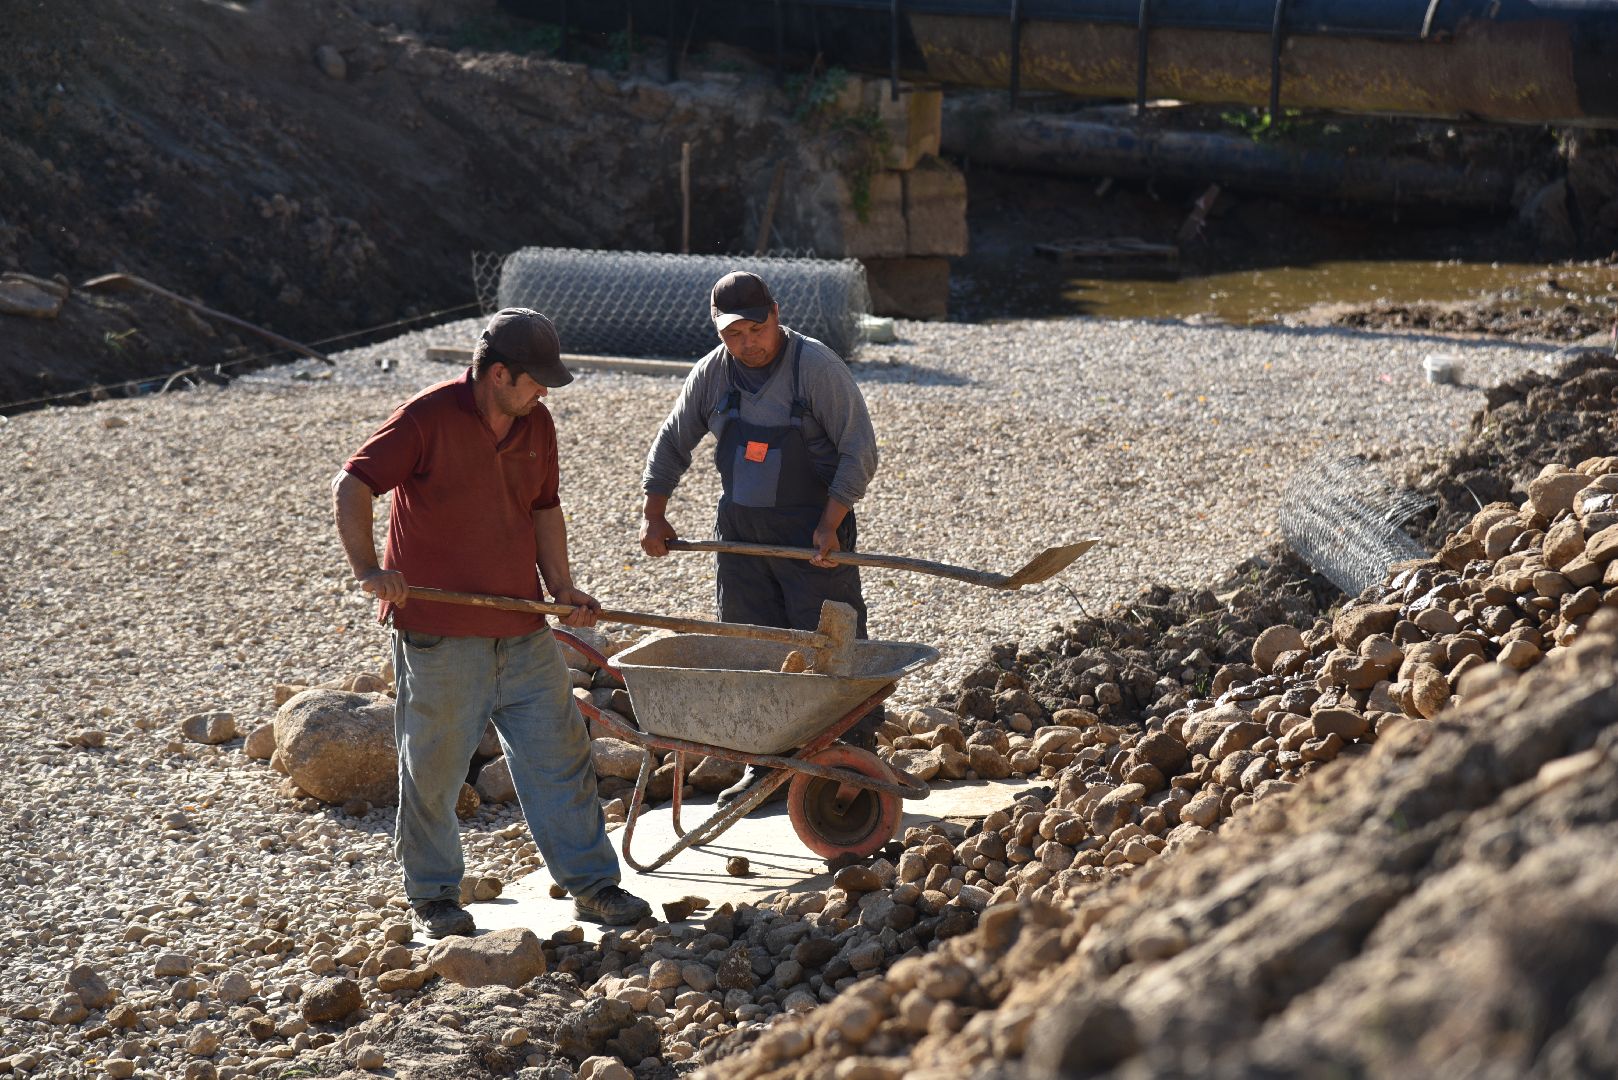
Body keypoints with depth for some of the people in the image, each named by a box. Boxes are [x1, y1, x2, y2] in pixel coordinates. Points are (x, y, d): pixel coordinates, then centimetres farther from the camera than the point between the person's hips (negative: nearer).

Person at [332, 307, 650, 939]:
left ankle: (592, 885, 13)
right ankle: (432, 896, 19)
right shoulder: (429, 417, -12)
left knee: (560, 756, 6)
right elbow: (352, 484, -13)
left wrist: (562, 586, 8)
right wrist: (368, 569, -23)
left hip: (523, 630, 6)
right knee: (433, 768, 5)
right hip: (439, 632, -6)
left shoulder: (536, 425, 8)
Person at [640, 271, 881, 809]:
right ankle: (766, 767, 15)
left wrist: (829, 525, -18)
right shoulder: (713, 372, 2)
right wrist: (654, 515, 10)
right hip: (741, 530, 5)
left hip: (811, 528, -5)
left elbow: (858, 451, -12)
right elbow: (672, 443, 16)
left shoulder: (817, 366, -13)